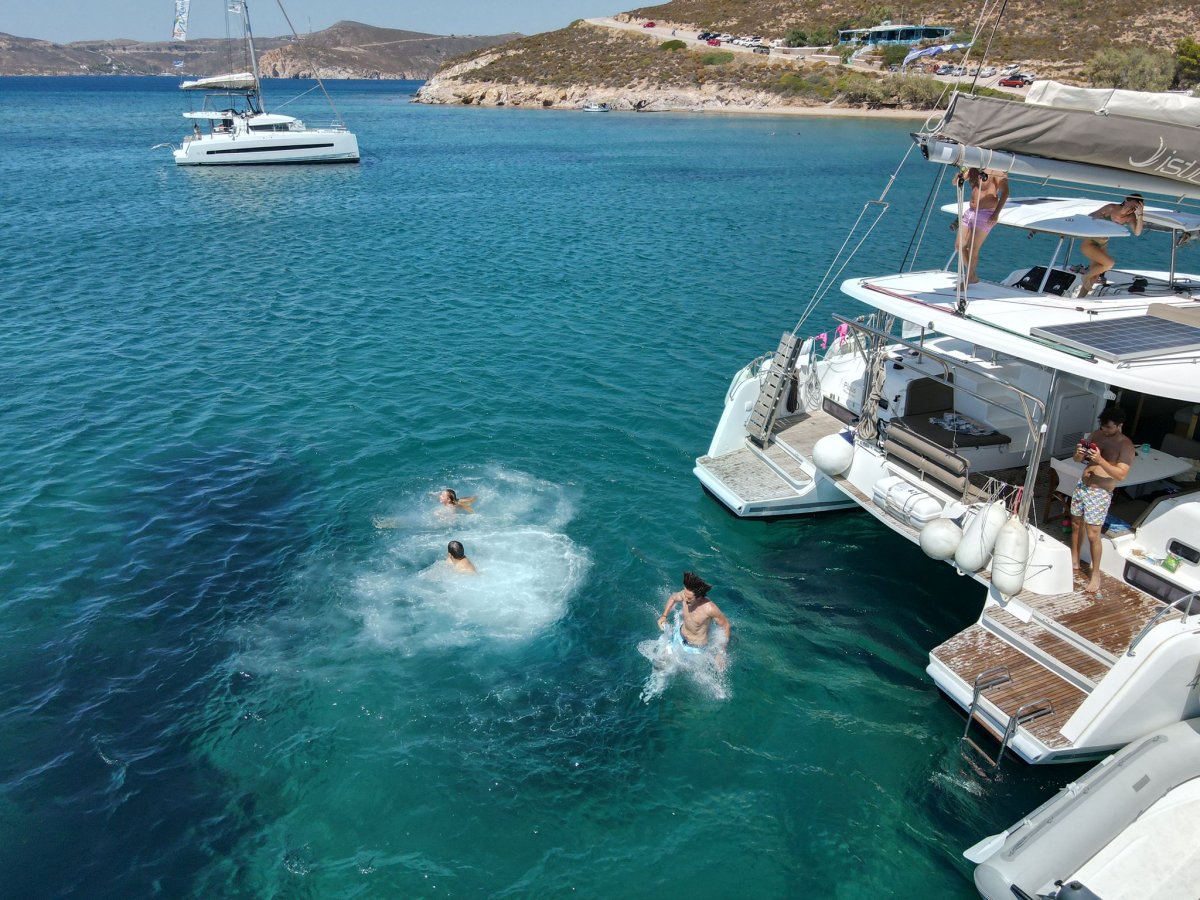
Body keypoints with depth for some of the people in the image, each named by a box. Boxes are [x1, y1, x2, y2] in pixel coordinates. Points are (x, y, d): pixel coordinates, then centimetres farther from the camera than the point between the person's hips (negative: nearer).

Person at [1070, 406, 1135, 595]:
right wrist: (1079, 454, -15)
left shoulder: (1125, 445, -14)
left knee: (1093, 535, -5)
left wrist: (1100, 460, -33)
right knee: (1076, 524, 17)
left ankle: (1096, 574, 9)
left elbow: (1121, 474, -22)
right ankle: (1074, 561, 35)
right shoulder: (1096, 434, 2)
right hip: (1082, 485, 6)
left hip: (1100, 493, -6)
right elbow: (1078, 459, 8)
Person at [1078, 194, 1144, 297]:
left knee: (1095, 275, 9)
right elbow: (1090, 216, -10)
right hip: (1088, 242, -6)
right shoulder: (1111, 208, -19)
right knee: (1109, 263, -22)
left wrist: (1140, 215, -29)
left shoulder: (1130, 217, -7)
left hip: (1102, 245, 6)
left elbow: (1137, 233, -21)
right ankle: (1086, 276, 2)